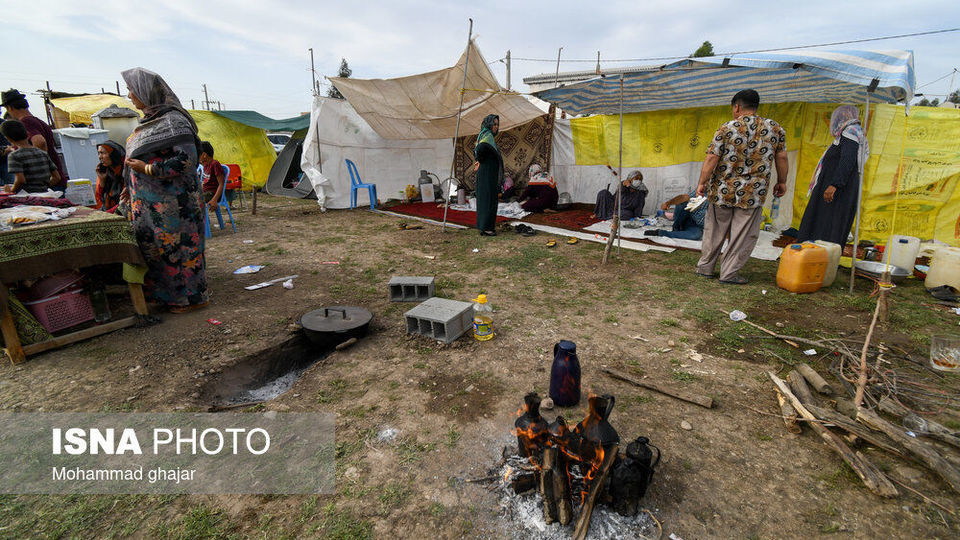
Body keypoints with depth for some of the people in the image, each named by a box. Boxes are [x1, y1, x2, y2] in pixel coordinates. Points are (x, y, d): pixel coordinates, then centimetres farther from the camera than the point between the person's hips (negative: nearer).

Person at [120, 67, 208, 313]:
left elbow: (185, 159, -22)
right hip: (150, 202, 9)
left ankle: (191, 297, 9)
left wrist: (146, 168, -17)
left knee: (177, 246, -3)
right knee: (155, 247, 13)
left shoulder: (173, 121, -14)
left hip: (172, 201, -9)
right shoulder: (149, 120, 15)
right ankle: (164, 294, 24)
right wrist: (133, 187, 21)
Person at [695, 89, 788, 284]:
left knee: (714, 231, 13)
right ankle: (729, 273, 10)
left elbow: (711, 159, -9)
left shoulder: (726, 129, -5)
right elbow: (781, 157, 7)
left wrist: (702, 183, -1)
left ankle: (705, 267, 22)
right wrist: (781, 182, 19)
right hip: (753, 193, 0)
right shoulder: (775, 128, 3)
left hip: (722, 190, 0)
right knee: (743, 235, 7)